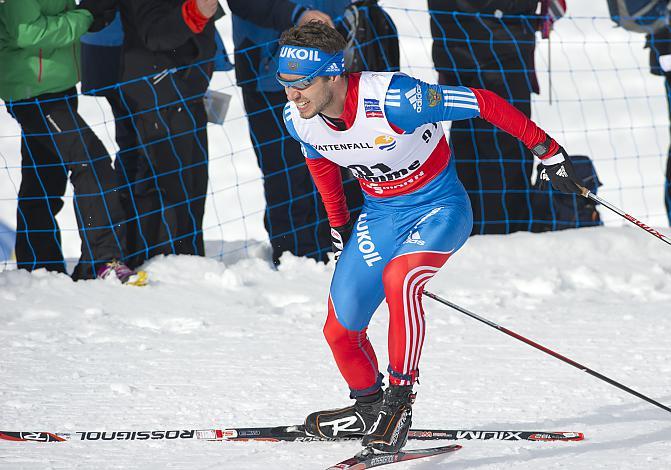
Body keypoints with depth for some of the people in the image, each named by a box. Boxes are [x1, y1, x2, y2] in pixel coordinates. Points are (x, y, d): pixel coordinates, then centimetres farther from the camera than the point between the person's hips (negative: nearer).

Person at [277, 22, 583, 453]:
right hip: (379, 215, 6)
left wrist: (546, 149, -18)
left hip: (440, 207, -6)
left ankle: (400, 397, -23)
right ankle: (368, 406, 32)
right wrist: (339, 225, 21)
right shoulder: (298, 119, -13)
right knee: (340, 331, 3)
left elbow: (483, 103, -24)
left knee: (398, 277, -35)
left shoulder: (391, 99, -33)